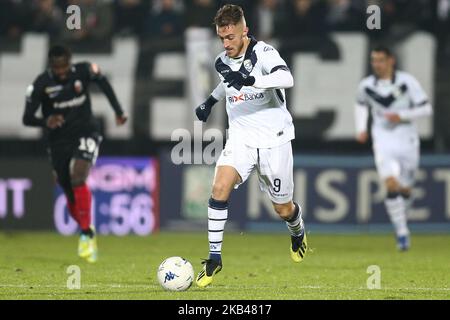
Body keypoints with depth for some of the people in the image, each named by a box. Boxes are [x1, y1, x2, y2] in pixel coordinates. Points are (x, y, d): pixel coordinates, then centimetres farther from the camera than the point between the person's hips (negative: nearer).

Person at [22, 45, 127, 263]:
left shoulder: (84, 71, -12)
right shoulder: (41, 84, -15)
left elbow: (103, 83, 11)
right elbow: (27, 118, -14)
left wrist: (118, 111, 12)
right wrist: (45, 122, -35)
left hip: (86, 133, -1)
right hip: (59, 141, 1)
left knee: (78, 179, -27)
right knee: (71, 197, 6)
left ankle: (86, 234, -24)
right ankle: (88, 232, 33)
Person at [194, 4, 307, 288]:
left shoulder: (263, 53, -17)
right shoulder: (222, 62, 3)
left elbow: (287, 78, -39)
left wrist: (249, 80, -50)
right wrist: (210, 101, 24)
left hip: (274, 139, -4)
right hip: (240, 138, 4)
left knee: (283, 209, 7)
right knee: (220, 187, -22)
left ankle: (298, 232, 45)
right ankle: (215, 258, -15)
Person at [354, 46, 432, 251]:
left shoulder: (407, 82, -9)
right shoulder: (367, 85, 1)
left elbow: (426, 109, -8)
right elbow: (361, 104, 23)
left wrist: (402, 116, -19)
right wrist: (361, 129, 11)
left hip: (407, 140, 0)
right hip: (383, 140, 0)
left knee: (405, 189, 9)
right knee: (392, 186, -18)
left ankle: (402, 215, 41)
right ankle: (402, 233, -15)